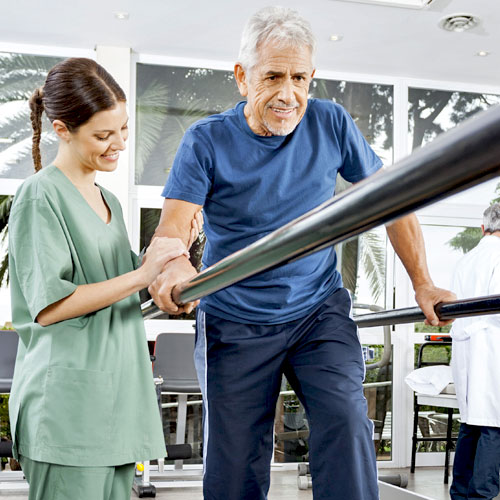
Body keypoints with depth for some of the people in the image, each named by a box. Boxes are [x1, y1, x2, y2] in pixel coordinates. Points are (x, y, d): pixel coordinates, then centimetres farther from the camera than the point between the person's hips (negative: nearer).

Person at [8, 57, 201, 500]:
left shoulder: (108, 201, 20)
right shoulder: (40, 196, -6)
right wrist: (142, 275, -17)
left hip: (119, 393, 8)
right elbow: (48, 306, -15)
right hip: (67, 403, -8)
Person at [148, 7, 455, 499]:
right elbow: (173, 225, -19)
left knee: (346, 418, -22)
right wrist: (173, 264, -44)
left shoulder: (330, 123, -3)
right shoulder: (207, 140, -9)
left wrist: (422, 283, -1)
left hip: (319, 312, 1)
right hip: (235, 324, -1)